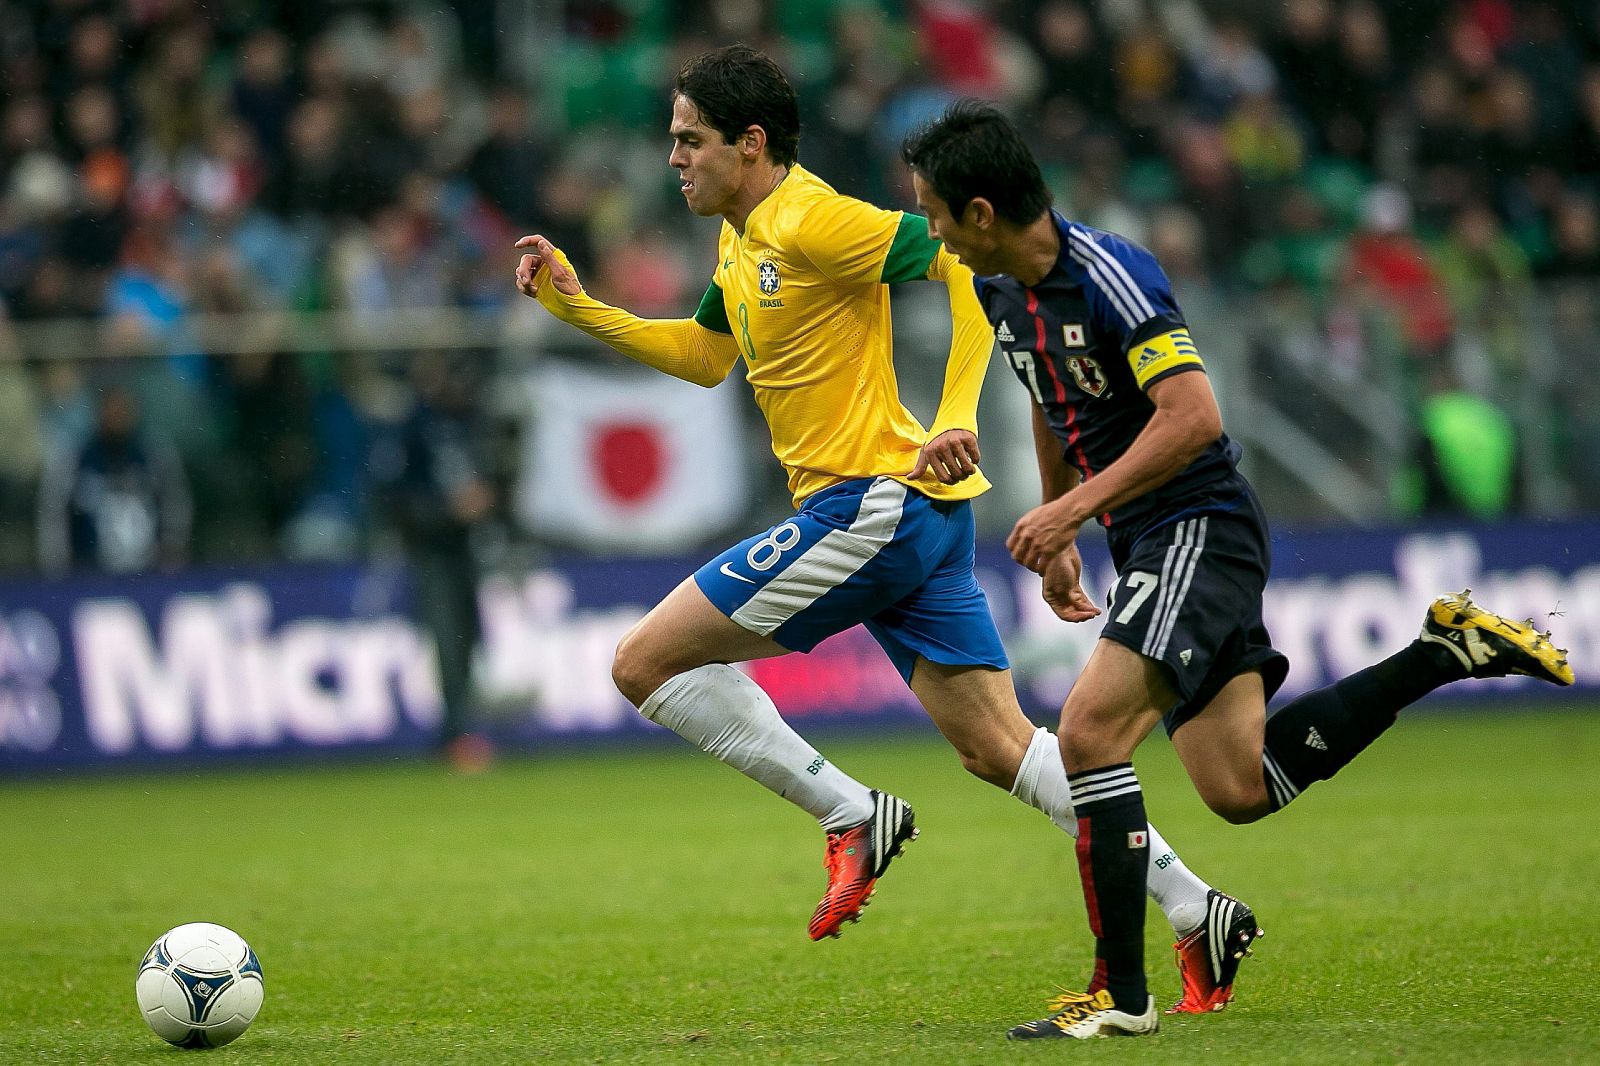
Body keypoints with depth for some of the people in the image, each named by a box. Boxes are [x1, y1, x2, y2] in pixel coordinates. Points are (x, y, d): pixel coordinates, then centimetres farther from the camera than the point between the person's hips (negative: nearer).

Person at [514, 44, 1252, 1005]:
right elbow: (703, 356, 33)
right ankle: (1195, 907, 4)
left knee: (647, 663, -5)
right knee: (999, 747, 7)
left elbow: (968, 265, -19)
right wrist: (577, 306, 24)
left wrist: (957, 419, -26)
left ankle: (852, 815, -3)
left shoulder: (812, 222, -13)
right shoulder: (743, 239, 18)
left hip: (868, 507, -10)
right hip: (915, 513, 10)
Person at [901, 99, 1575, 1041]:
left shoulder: (1110, 274, -19)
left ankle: (1122, 994, -13)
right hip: (1146, 545, 9)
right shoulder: (1001, 291, 9)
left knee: (1089, 731, -19)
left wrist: (1073, 508, -25)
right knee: (1242, 789, 4)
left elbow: (1192, 418, -25)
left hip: (1199, 528, -9)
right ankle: (1446, 652, 16)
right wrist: (1057, 542, 27)